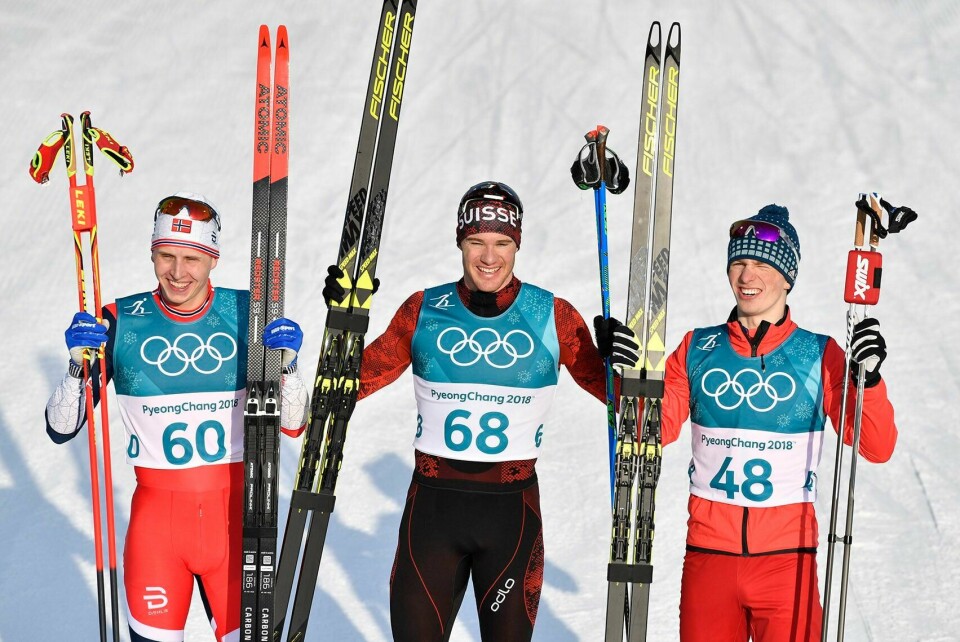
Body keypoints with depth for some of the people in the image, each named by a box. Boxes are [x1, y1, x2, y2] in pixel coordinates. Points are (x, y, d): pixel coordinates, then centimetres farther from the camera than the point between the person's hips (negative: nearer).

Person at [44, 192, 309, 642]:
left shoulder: (248, 314, -2)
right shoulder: (121, 323, -4)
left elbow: (293, 426, 2)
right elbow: (60, 430, -2)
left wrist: (286, 365, -16)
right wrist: (78, 367, -18)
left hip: (235, 515, 1)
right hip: (156, 516, 0)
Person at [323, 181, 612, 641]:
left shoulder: (553, 317, -1)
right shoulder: (423, 311, 1)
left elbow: (611, 391, 4)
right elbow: (356, 383, 4)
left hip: (513, 509, 0)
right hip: (433, 503, 1)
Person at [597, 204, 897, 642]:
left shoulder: (819, 355, 1)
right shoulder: (697, 350, 6)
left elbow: (877, 449, -4)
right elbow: (655, 431, 1)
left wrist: (868, 378, -19)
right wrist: (631, 373, -13)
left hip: (787, 556, -2)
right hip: (707, 552, 2)